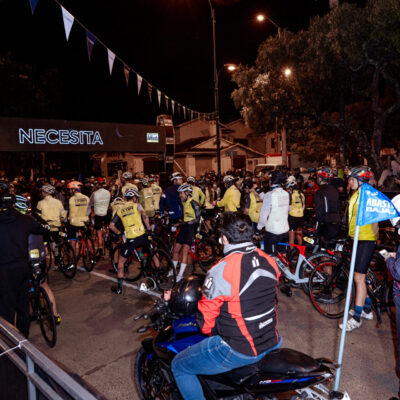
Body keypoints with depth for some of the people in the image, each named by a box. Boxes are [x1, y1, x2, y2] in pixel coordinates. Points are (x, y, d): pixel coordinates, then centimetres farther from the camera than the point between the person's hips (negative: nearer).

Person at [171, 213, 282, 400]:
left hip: (238, 351, -6)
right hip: (272, 342, 7)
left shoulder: (221, 271, -24)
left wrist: (212, 332, 8)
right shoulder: (269, 261, -3)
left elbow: (206, 319, -14)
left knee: (179, 366, 11)